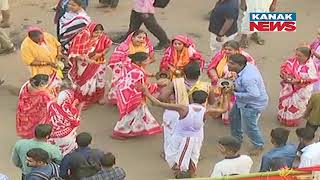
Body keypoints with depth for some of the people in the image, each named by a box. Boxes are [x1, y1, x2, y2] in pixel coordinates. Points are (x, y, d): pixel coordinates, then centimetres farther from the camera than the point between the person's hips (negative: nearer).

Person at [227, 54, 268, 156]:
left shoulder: (247, 78, -39)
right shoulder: (248, 65, -12)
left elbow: (254, 94, -40)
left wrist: (236, 94, -29)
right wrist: (236, 86, -5)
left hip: (252, 105, -10)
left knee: (249, 127, 6)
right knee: (234, 117, 26)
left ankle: (259, 145, 32)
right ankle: (237, 138, 49)